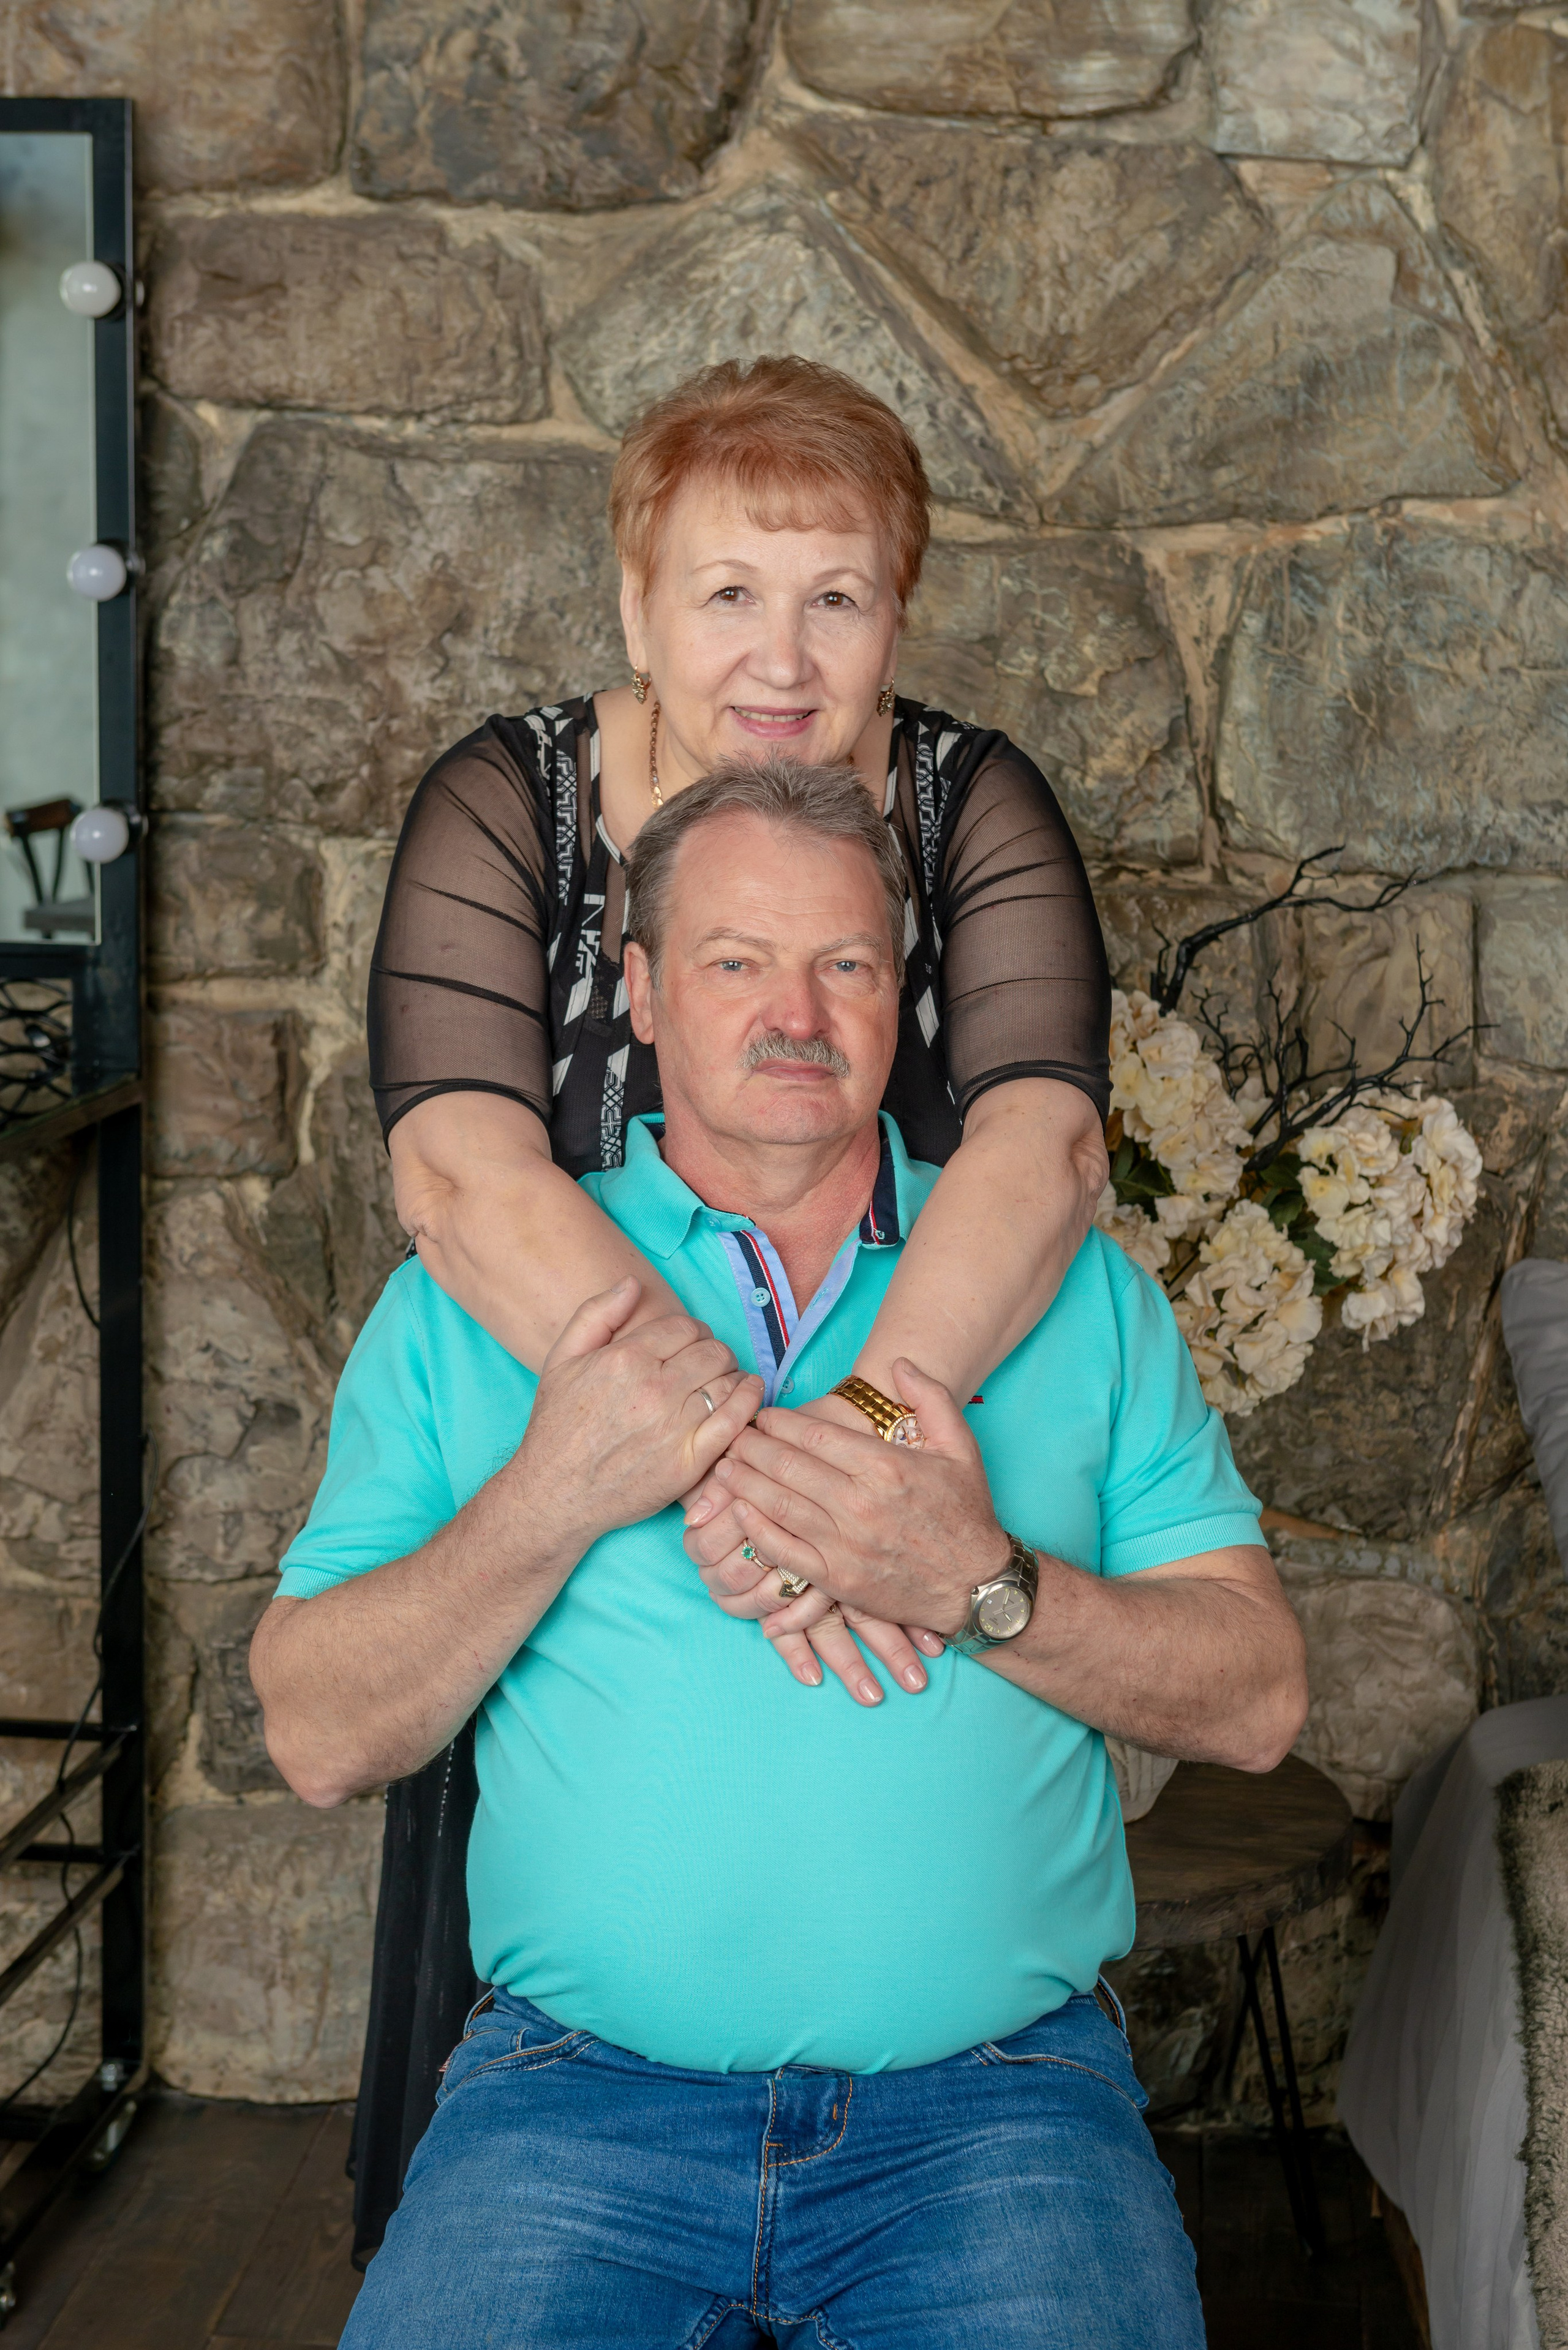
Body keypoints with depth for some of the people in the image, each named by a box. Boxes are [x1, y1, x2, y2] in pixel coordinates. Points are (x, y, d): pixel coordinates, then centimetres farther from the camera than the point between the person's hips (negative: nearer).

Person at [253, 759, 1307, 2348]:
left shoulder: (1074, 1287, 9)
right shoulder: (470, 1293, 8)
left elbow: (1257, 1701, 3)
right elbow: (319, 1739, 2)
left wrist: (979, 1586, -14)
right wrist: (553, 1499, -13)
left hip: (994, 2101, 1)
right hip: (579, 2094, 0)